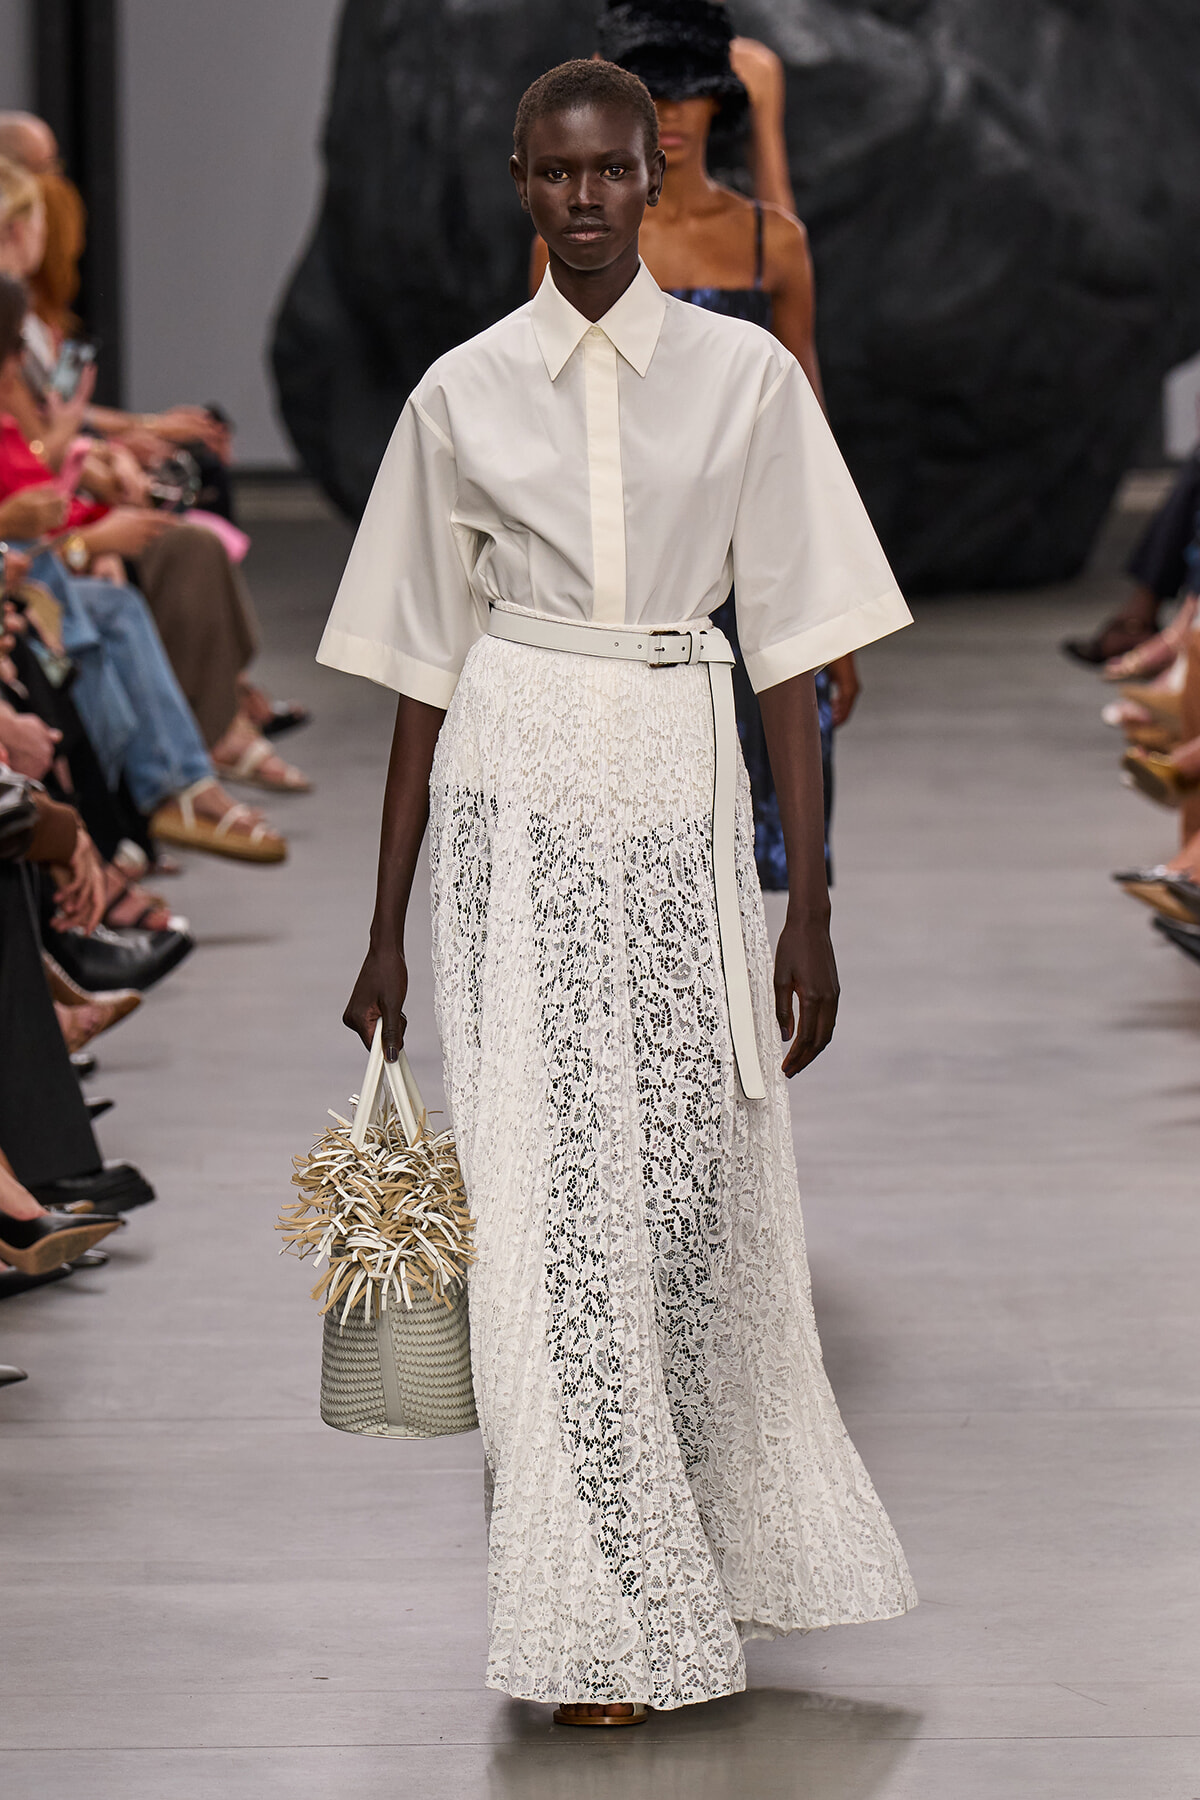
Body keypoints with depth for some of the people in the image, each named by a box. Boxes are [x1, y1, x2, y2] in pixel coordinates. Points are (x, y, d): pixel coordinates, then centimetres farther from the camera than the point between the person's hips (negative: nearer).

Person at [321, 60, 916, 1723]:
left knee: (704, 1183, 6)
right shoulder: (464, 392, 5)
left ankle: (726, 1546, 29)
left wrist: (811, 907, -2)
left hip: (685, 796, 0)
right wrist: (385, 932, 8)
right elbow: (422, 669, 8)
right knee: (552, 1193, -4)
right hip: (517, 794, 0)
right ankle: (605, 1616, 2)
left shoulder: (746, 374, 3)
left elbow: (789, 648, 3)